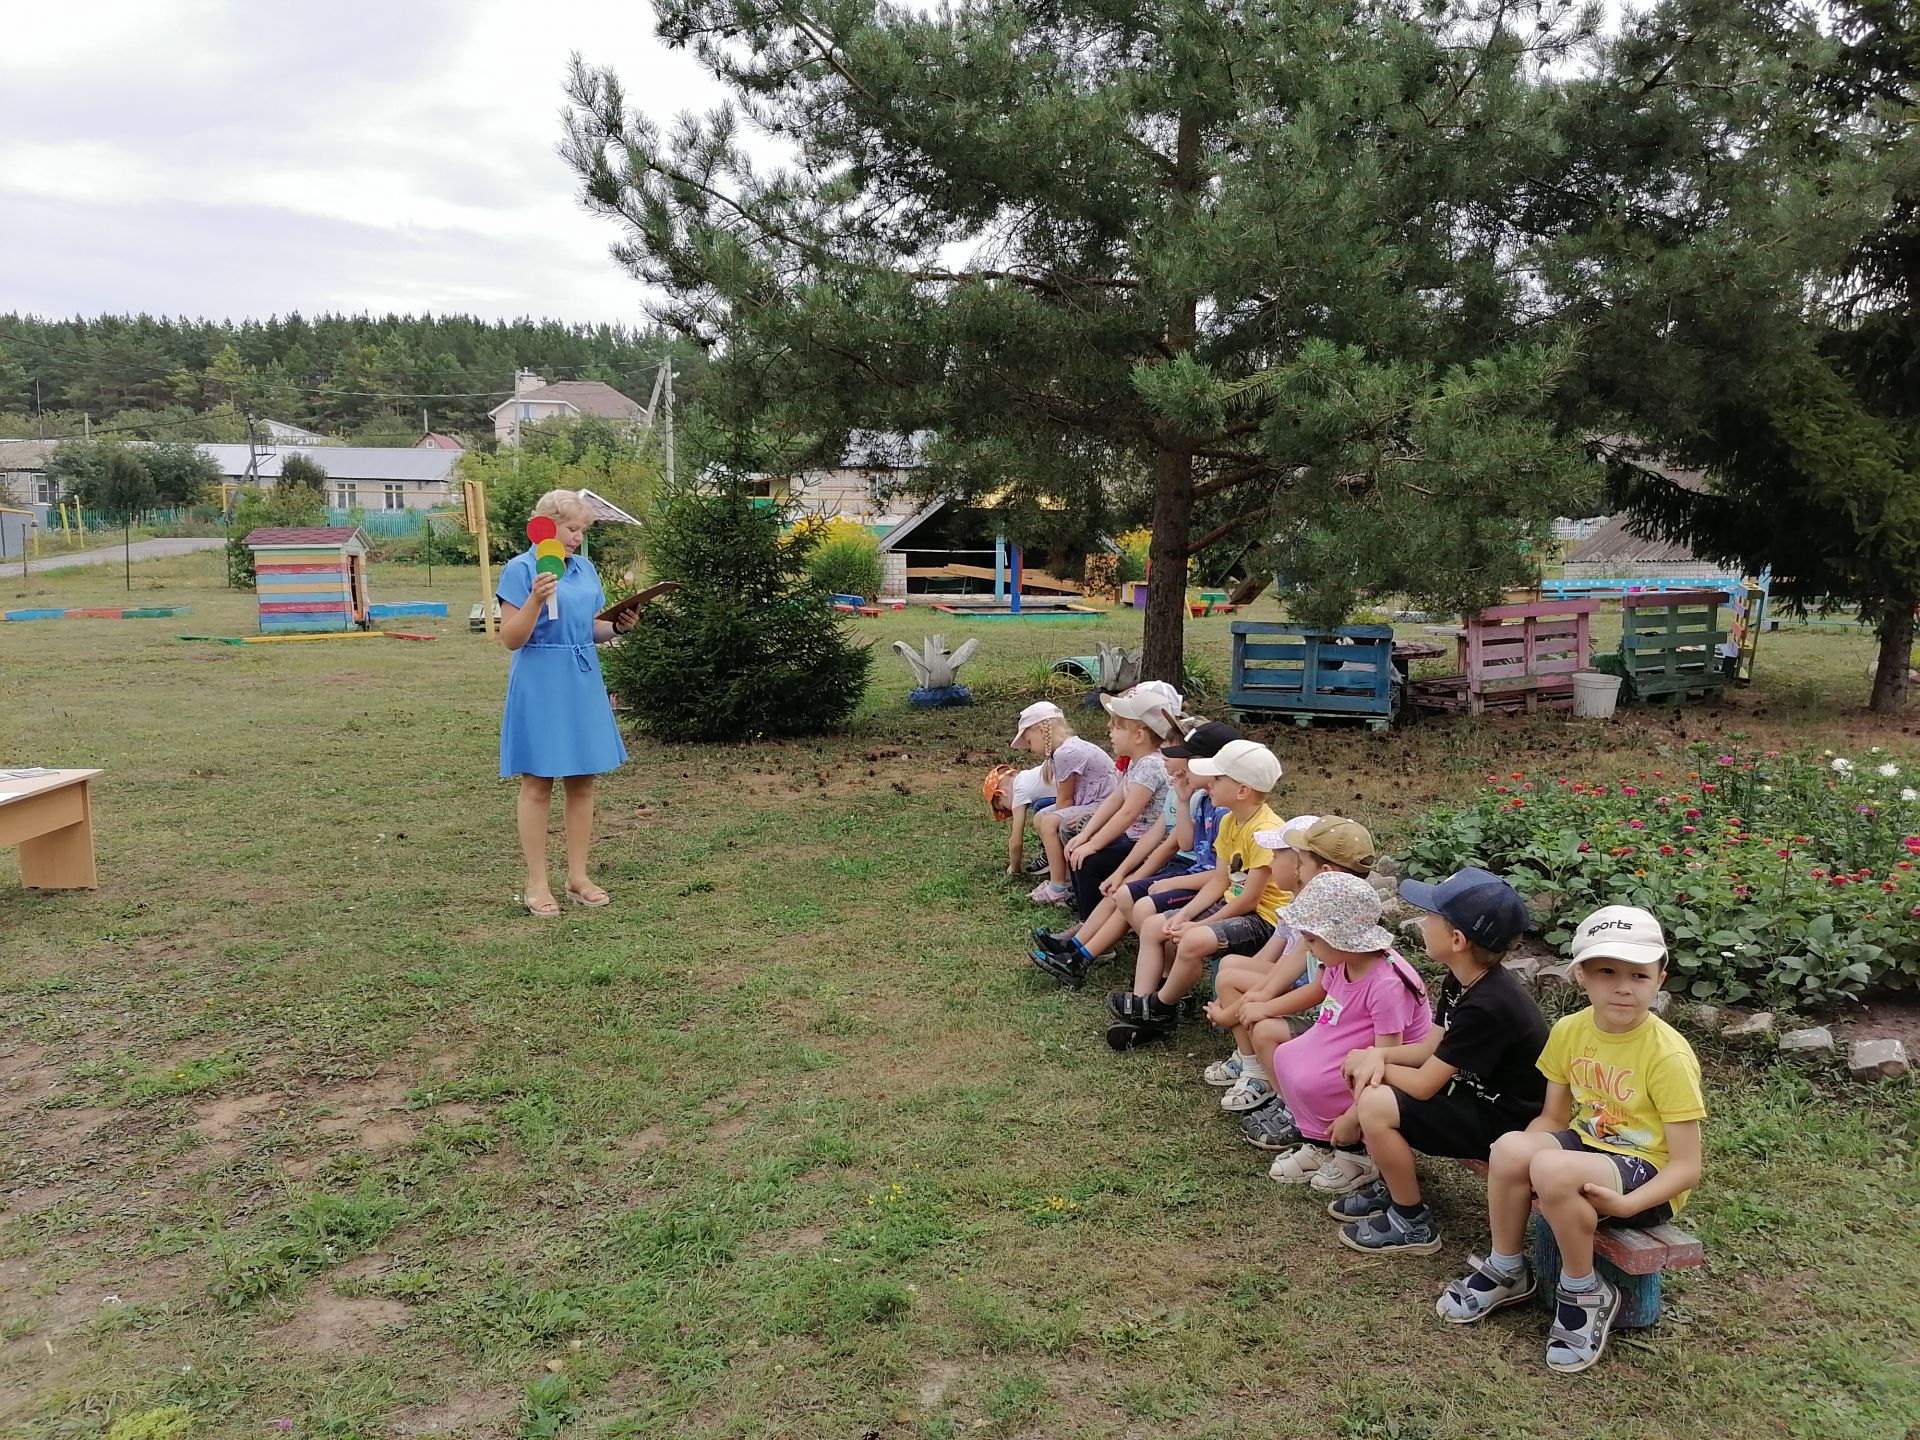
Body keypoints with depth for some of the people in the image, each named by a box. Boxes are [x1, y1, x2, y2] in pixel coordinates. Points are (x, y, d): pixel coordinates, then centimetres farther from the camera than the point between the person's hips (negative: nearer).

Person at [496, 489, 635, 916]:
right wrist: (536, 599, -26)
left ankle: (578, 876, 18)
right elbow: (511, 638, -12)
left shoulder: (585, 568, 11)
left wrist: (617, 626, -1)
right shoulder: (520, 569, -8)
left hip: (583, 684, 6)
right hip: (540, 685, -6)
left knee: (582, 780, 8)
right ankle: (536, 884, 9)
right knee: (538, 782, 1)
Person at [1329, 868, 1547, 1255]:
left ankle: (1412, 1223, -3)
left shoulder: (1487, 1007, -30)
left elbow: (1422, 1085, -25)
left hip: (1505, 1124, -10)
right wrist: (1378, 1056, -14)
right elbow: (1430, 1049, 5)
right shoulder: (1462, 981, -1)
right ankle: (1390, 1187, 18)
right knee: (1368, 1079, 4)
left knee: (1376, 1106, -23)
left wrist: (1371, 1064, -9)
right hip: (1476, 1096, 10)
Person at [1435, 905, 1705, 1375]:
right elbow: (1554, 1117, 7)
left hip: (1650, 1177, -5)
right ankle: (1506, 1270, -2)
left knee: (1553, 1169, -35)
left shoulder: (1668, 1056, -20)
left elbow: (1687, 1167, -18)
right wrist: (1511, 1181, -10)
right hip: (1589, 1145, 6)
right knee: (1511, 1146, -27)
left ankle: (1584, 1294, -9)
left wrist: (1625, 1204, -33)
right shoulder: (1570, 1031, -4)